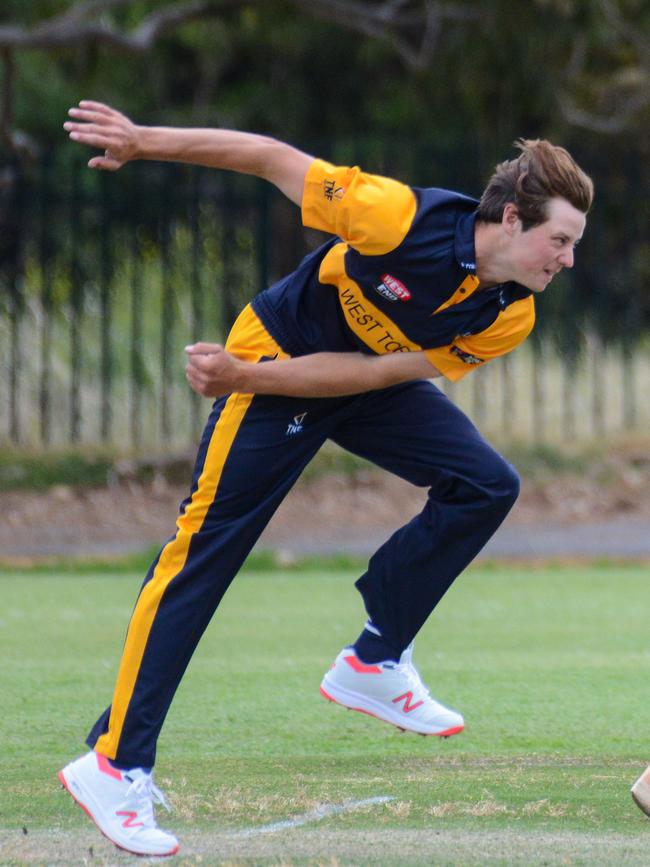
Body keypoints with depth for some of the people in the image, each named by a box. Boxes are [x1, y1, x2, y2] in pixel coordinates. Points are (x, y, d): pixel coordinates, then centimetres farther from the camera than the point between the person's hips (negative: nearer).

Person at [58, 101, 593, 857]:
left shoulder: (509, 317, -17)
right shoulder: (406, 219, -33)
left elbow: (374, 372, -17)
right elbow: (277, 162, -23)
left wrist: (246, 377, -24)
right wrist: (144, 141, -19)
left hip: (369, 383, 6)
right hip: (275, 354, -6)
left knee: (485, 485, -10)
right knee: (203, 552, -11)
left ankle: (374, 663, 1)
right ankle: (115, 762, -8)